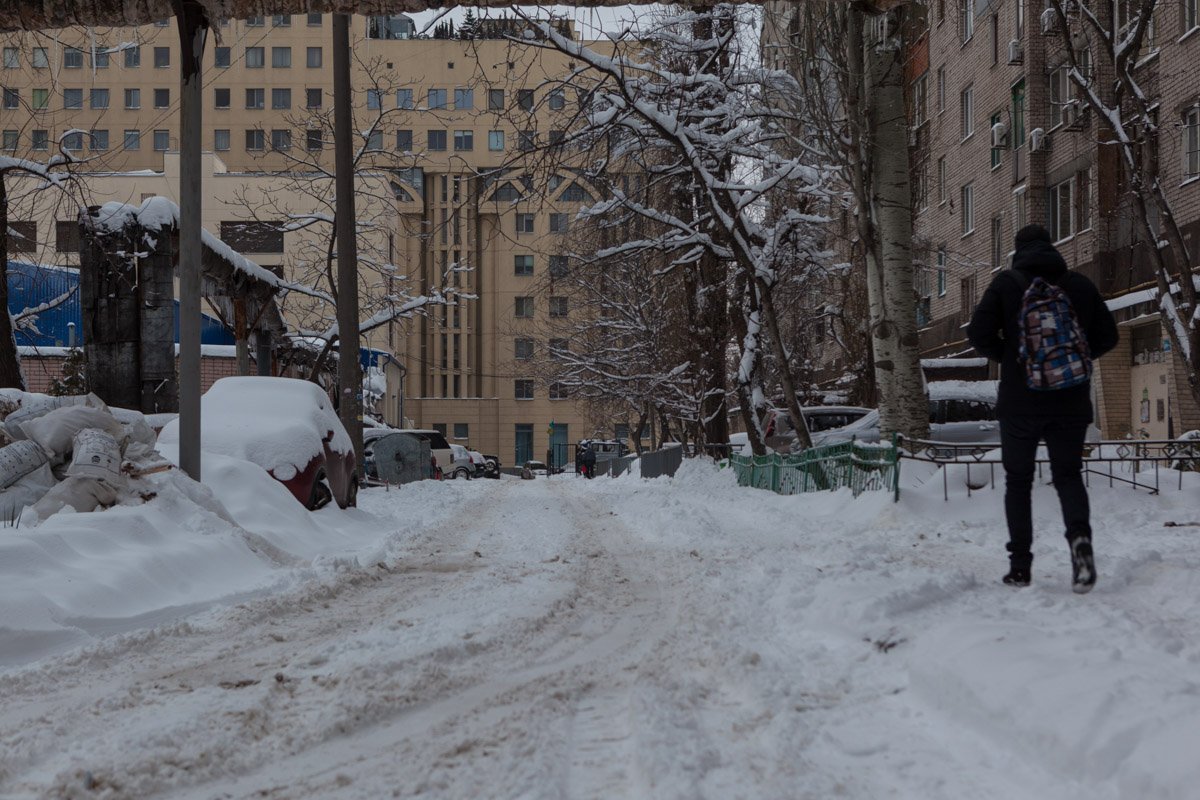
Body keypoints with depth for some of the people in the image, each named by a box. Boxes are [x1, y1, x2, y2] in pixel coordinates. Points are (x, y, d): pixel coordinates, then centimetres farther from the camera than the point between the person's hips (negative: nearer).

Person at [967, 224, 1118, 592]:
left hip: (1020, 401, -2)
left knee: (1018, 480, 10)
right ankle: (1080, 535, -17)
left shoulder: (1007, 283, -4)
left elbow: (979, 333, -9)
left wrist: (1009, 357, 8)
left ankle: (1020, 565, 6)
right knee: (1068, 474, 12)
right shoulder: (1080, 284, 5)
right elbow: (1107, 336, 8)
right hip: (1071, 402, 2)